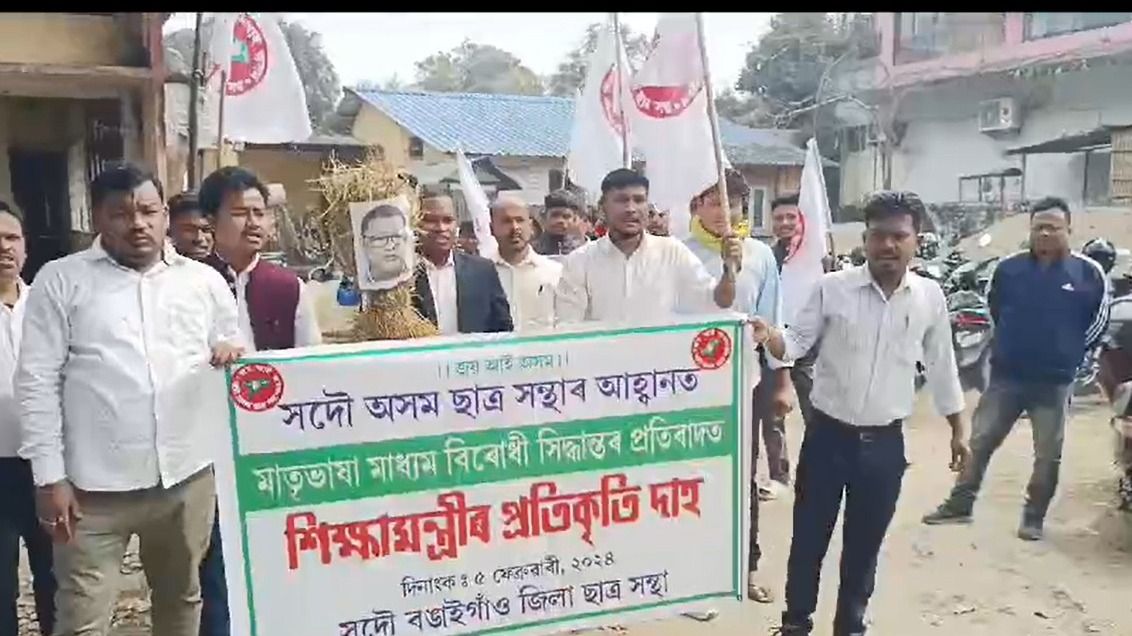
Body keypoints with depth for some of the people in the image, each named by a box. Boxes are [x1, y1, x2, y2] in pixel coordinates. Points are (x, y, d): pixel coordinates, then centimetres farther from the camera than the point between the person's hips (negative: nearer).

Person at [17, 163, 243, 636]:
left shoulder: (205, 280, 7)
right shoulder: (60, 280, 0)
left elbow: (234, 355, 14)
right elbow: (37, 381, -3)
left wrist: (232, 352, -11)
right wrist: (49, 474, -7)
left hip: (188, 477, 3)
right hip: (94, 486, -2)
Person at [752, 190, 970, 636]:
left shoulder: (930, 297, -1)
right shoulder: (832, 287, -8)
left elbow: (941, 367, 9)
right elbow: (797, 343, -5)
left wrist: (958, 431, 13)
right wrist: (768, 336, -27)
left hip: (885, 442, 2)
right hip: (828, 435, -1)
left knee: (865, 544, 15)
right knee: (809, 537, 8)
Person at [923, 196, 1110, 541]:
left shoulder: (1089, 273, -7)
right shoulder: (1008, 268, -3)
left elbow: (1099, 321, 6)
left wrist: (1070, 352, 5)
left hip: (1055, 380, -1)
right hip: (1005, 375, 1)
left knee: (1048, 455, 9)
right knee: (979, 442, 6)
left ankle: (1034, 517, 25)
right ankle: (959, 505, 18)